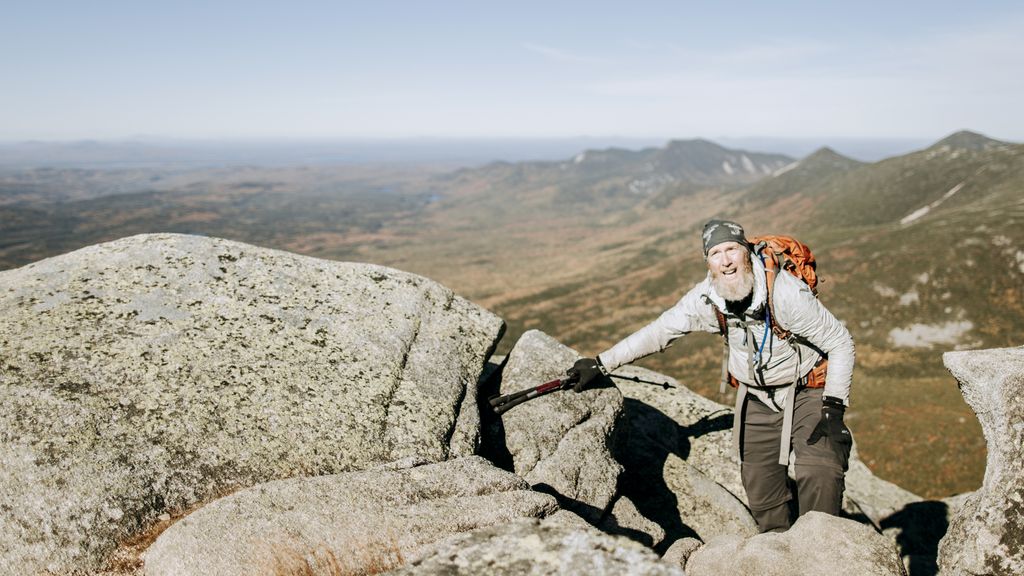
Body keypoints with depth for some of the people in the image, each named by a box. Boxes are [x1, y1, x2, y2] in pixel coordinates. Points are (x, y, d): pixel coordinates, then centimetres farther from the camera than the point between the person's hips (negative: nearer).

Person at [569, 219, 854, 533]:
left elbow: (840, 343, -17)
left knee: (819, 474, -22)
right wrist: (602, 364, -8)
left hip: (808, 389, -4)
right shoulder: (706, 298, -16)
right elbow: (660, 331, -6)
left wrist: (833, 408, -22)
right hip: (758, 398, 4)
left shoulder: (785, 292, -27)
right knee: (760, 485, 5)